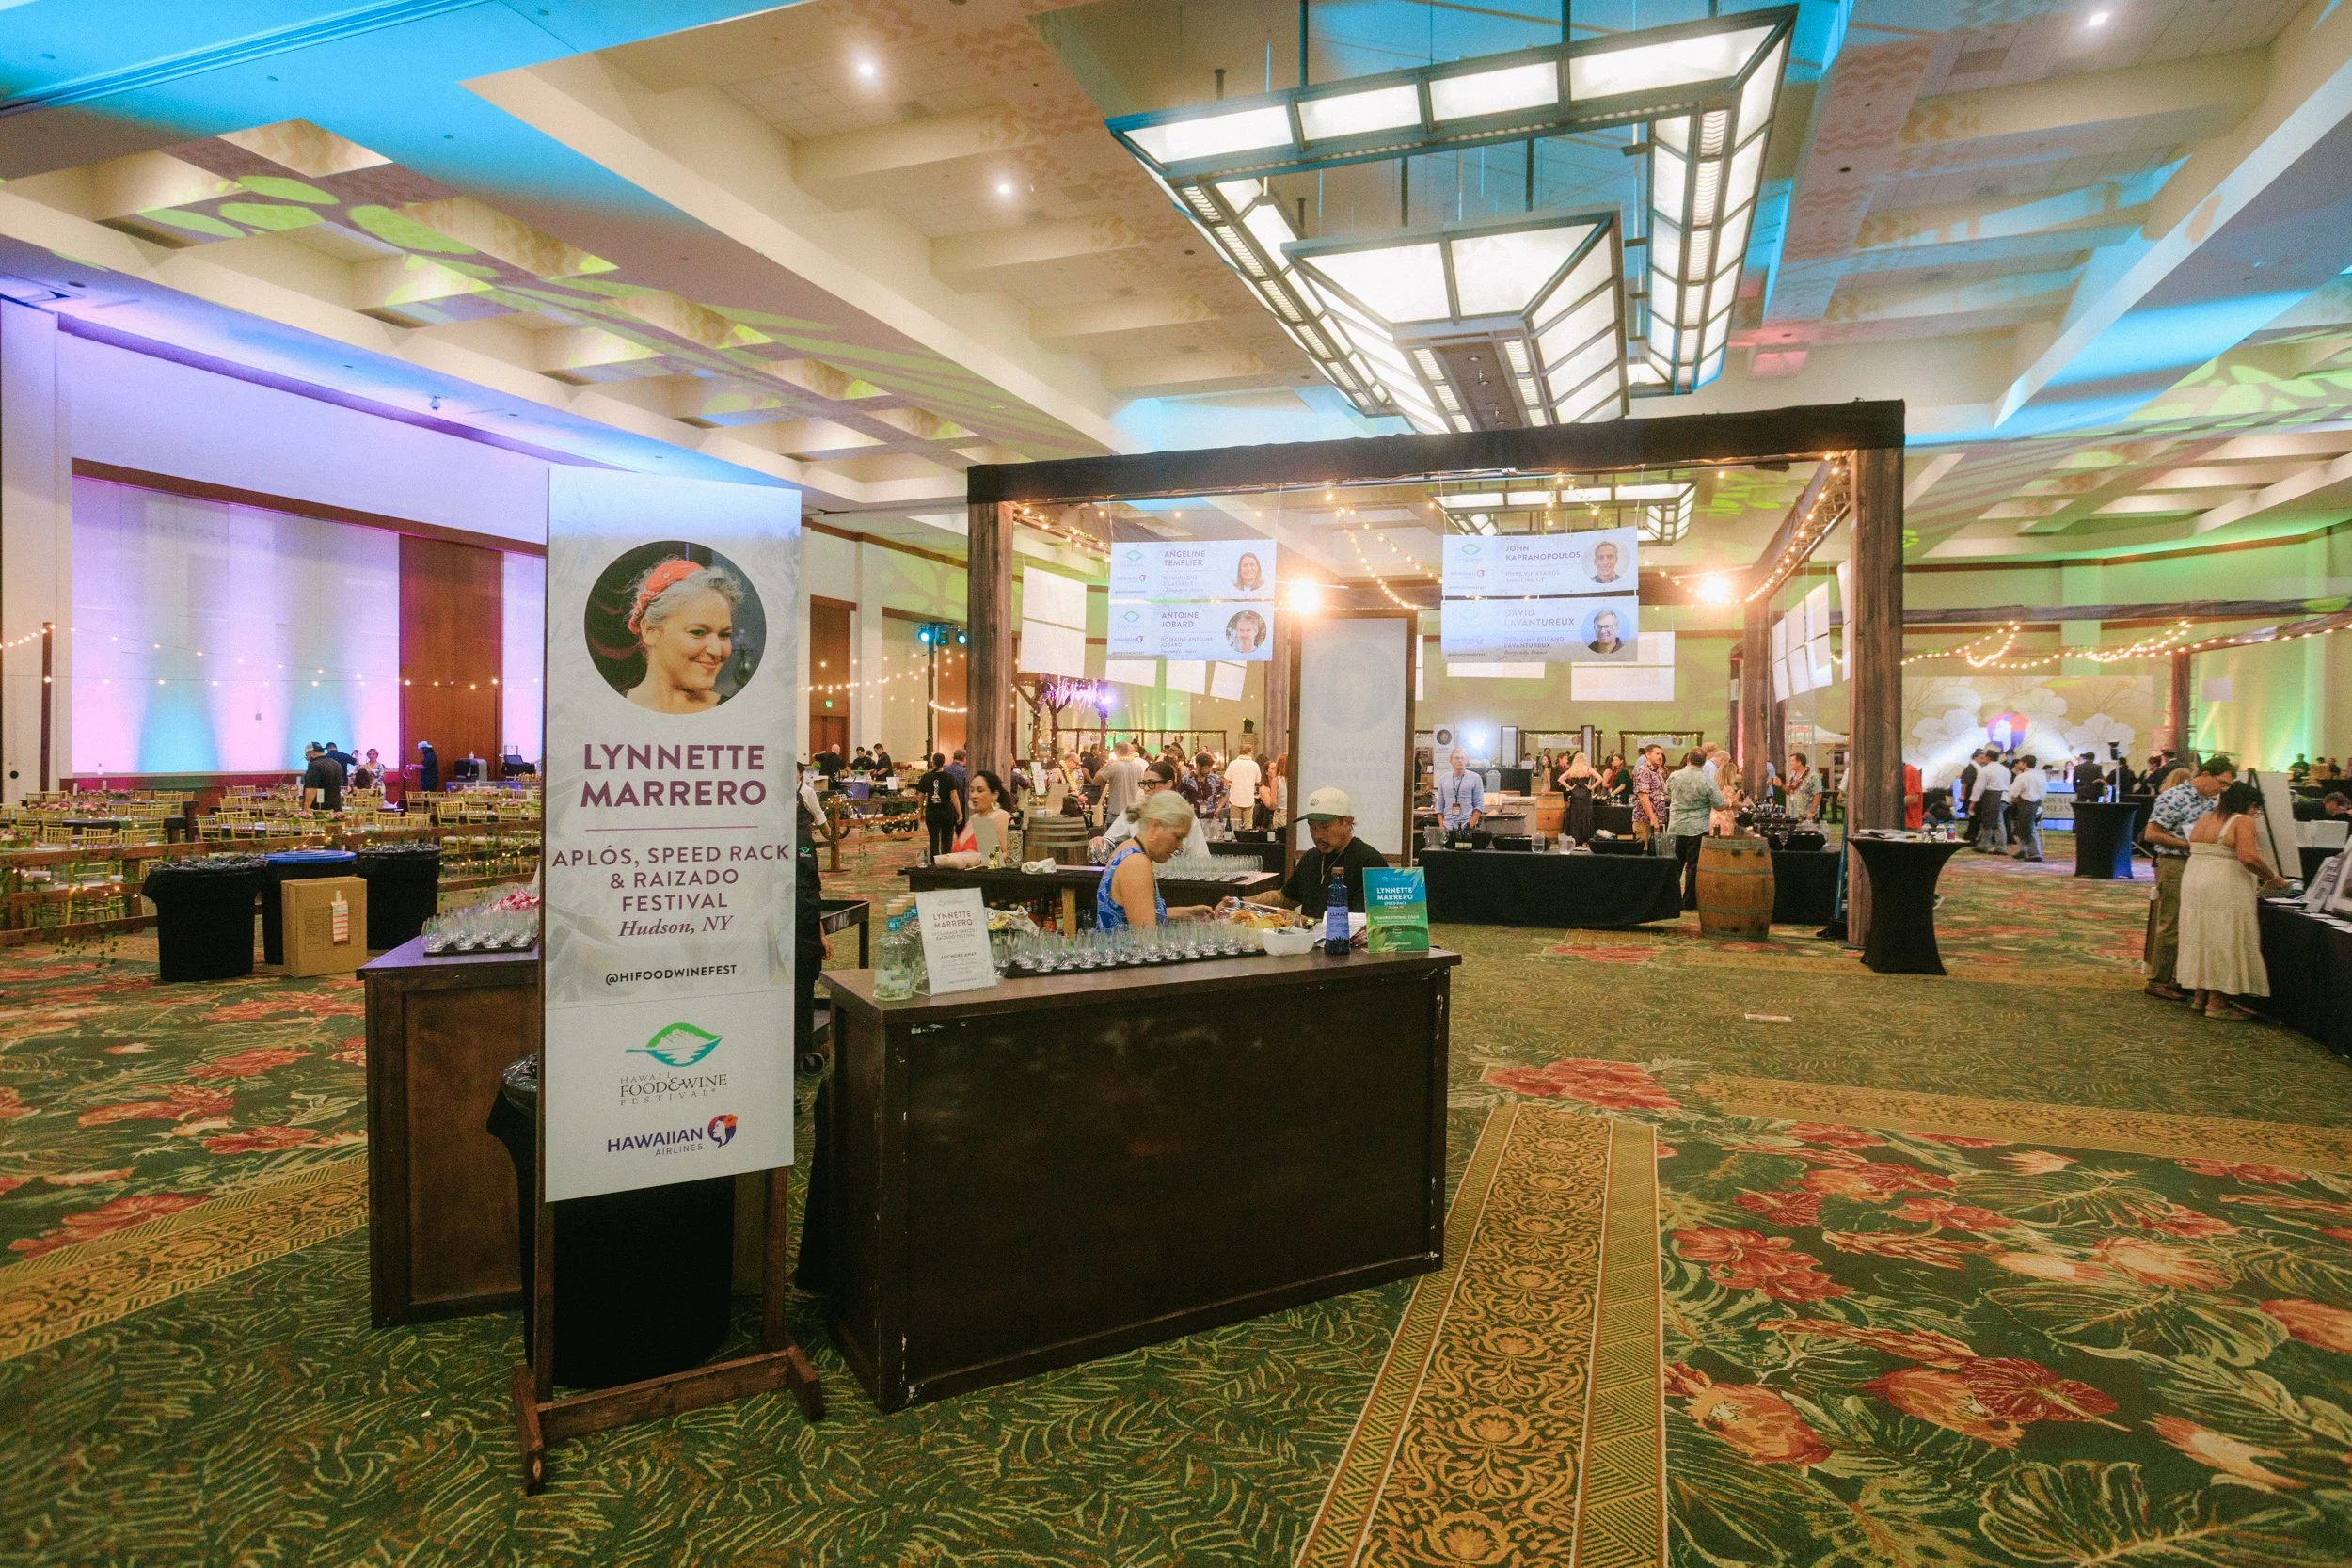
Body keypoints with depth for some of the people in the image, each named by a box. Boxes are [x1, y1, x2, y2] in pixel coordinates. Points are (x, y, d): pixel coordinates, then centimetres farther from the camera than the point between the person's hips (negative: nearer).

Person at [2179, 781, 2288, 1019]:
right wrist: (2272, 879, -7)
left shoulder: (2204, 819, 15)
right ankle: (2217, 1003, 1)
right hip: (2224, 889, -8)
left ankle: (2200, 996, 19)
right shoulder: (2242, 821, -8)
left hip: (2193, 881, 8)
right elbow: (2248, 857, -20)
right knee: (2224, 941, -2)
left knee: (2201, 938, 14)